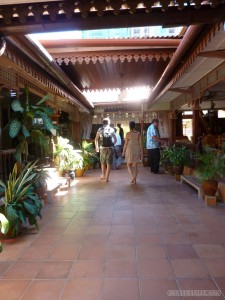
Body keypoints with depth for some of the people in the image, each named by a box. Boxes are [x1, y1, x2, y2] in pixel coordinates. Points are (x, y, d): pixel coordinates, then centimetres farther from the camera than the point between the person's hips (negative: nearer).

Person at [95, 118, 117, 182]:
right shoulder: (111, 129, 1)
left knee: (103, 162, 18)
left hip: (102, 148, 1)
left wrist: (97, 147, 14)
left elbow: (96, 139, 3)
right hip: (110, 148, -1)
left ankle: (103, 175, 32)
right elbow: (115, 139, 1)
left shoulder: (100, 129, 2)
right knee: (109, 163, 3)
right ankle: (107, 177, 1)